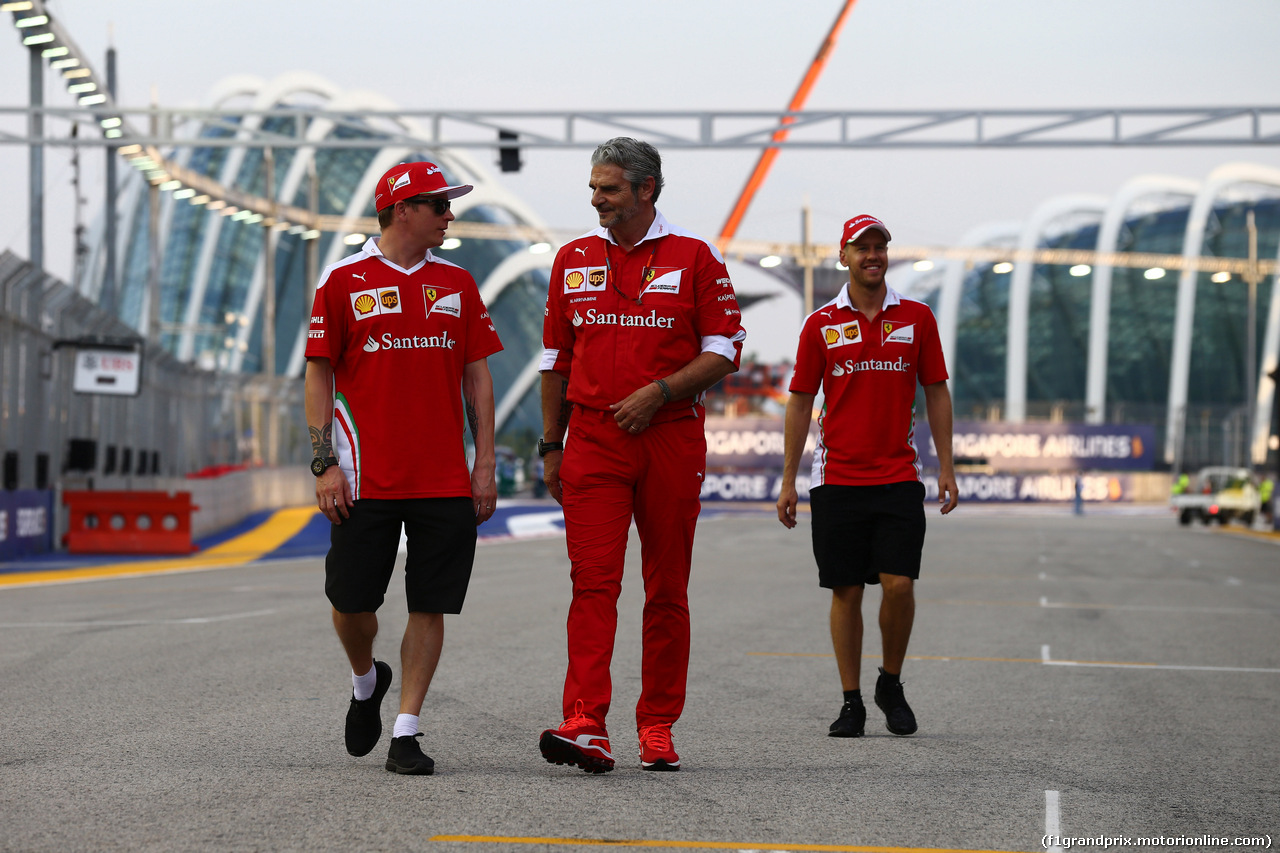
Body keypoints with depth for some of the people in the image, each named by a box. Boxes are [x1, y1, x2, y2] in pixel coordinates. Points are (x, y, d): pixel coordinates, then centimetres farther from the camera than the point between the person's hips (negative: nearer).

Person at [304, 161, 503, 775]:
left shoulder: (456, 283, 11)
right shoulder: (344, 281, 1)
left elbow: (477, 377, 12)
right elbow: (319, 375, 1)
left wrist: (485, 464, 4)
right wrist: (324, 464, -7)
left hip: (445, 480, 3)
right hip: (366, 478, -2)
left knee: (431, 605, -1)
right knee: (351, 602, 1)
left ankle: (406, 732, 6)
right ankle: (366, 682, 31)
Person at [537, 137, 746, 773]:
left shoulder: (693, 257, 1)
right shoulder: (573, 259, 11)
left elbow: (724, 350, 0)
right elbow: (556, 359, 16)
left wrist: (658, 392, -13)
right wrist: (550, 446, 12)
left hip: (672, 439, -1)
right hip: (593, 440, 1)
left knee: (667, 590, 5)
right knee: (593, 582, -11)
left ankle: (658, 727, 14)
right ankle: (586, 727, -19)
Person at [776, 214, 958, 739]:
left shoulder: (916, 317, 6)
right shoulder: (821, 324, 4)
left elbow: (936, 393, 10)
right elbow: (800, 401, 7)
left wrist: (946, 467, 4)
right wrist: (788, 480, 4)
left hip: (899, 478, 0)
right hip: (836, 479, 0)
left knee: (899, 583, -9)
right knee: (846, 591, 2)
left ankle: (891, 686, 13)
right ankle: (851, 702, 10)